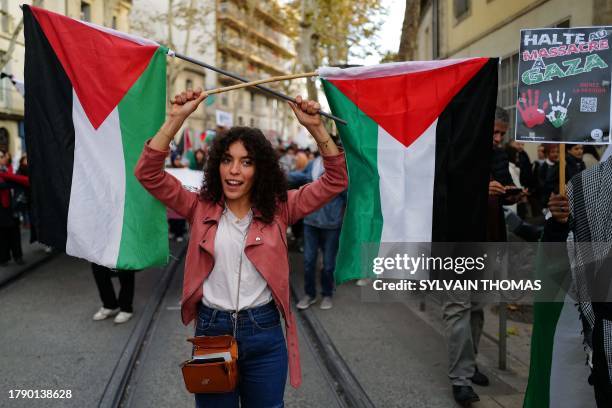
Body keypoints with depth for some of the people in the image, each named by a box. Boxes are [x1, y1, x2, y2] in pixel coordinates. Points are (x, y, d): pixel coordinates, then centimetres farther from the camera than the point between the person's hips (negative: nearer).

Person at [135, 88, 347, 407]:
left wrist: (315, 128, -18)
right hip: (211, 329, 1)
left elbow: (336, 180, -6)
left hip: (264, 333, 0)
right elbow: (147, 173, -9)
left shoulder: (279, 210, -1)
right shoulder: (201, 208, -1)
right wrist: (176, 119, -18)